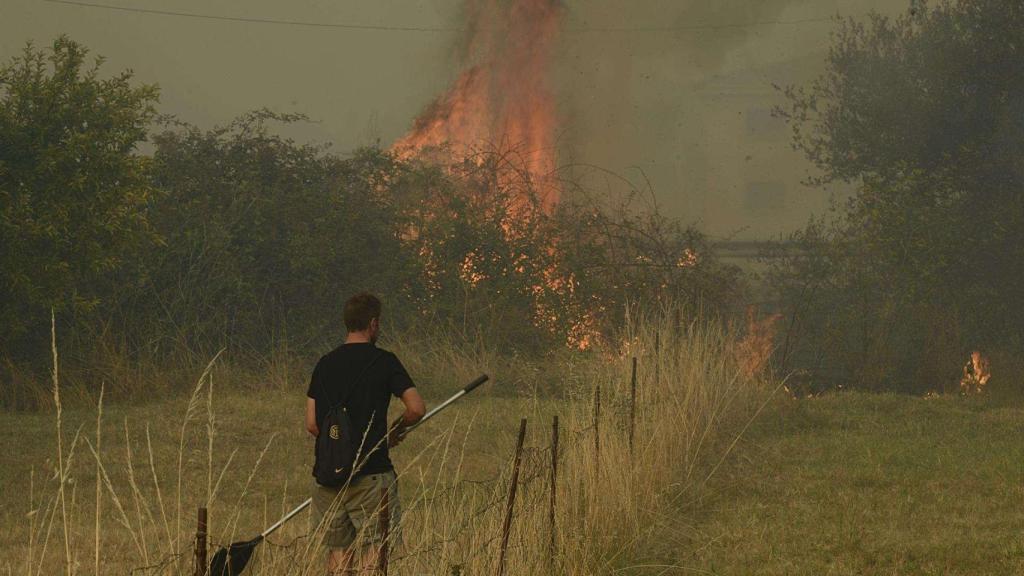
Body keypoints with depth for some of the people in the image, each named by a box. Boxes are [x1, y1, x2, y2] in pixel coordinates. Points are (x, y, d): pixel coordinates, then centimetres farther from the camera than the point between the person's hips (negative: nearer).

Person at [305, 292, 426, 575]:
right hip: (371, 473, -5)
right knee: (372, 551, -3)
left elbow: (312, 424, 9)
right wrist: (395, 431, 9)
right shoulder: (383, 361, -5)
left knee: (338, 552, 9)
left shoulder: (325, 364, 9)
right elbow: (417, 409, -10)